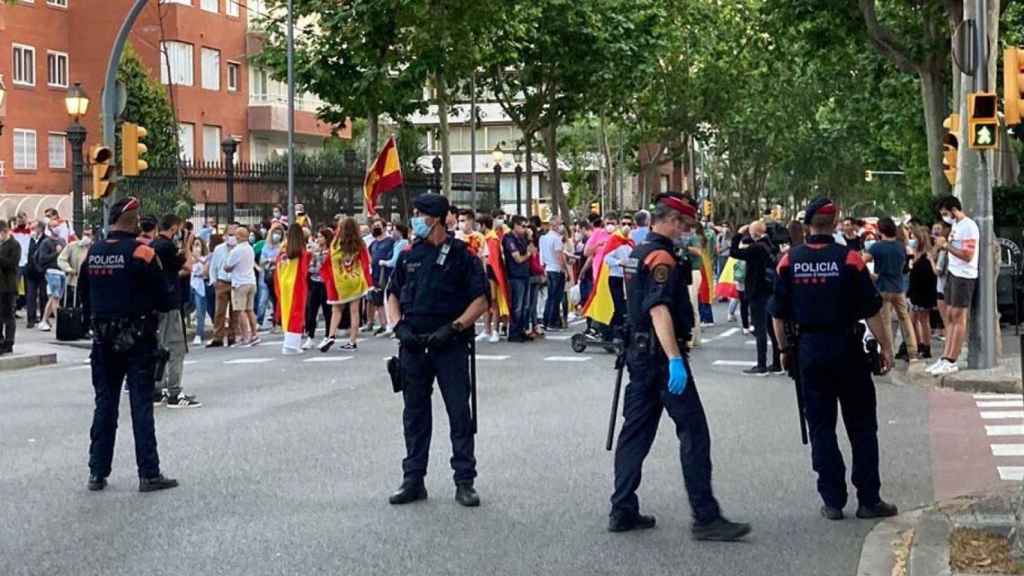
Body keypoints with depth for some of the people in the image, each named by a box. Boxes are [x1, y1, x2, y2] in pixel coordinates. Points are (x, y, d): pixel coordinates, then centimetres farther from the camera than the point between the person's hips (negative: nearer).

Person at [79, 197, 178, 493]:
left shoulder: (93, 253, 3)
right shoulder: (141, 252, -13)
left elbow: (85, 298, 11)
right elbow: (164, 298, -11)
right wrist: (164, 304, 10)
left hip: (103, 338, 5)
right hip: (138, 339, -5)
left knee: (104, 404, 12)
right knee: (141, 406, 0)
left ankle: (97, 473, 14)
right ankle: (149, 474, 2)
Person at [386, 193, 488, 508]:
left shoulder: (461, 255, -3)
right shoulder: (409, 256, 10)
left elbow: (481, 300, -5)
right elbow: (393, 295, 18)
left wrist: (453, 328, -15)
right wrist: (399, 326, 0)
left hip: (450, 346, -4)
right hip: (413, 346, 4)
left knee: (460, 412, -1)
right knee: (414, 413, 9)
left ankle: (465, 481, 6)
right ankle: (413, 479, 17)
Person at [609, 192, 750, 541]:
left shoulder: (639, 253, 15)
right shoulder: (662, 257, -15)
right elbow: (659, 310, -27)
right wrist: (675, 359, -33)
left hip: (639, 352, 10)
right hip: (662, 355, -10)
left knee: (636, 431, 11)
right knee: (694, 433, -7)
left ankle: (622, 512, 12)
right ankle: (705, 518, -7)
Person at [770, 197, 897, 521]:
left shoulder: (789, 261, -1)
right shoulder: (849, 259, -9)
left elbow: (778, 314, 3)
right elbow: (871, 310, -7)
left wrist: (784, 349, 16)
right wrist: (885, 346, 3)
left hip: (810, 349, 2)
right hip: (847, 347, -2)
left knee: (821, 426, 9)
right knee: (862, 426, 7)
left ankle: (832, 501, 9)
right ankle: (869, 500, 8)